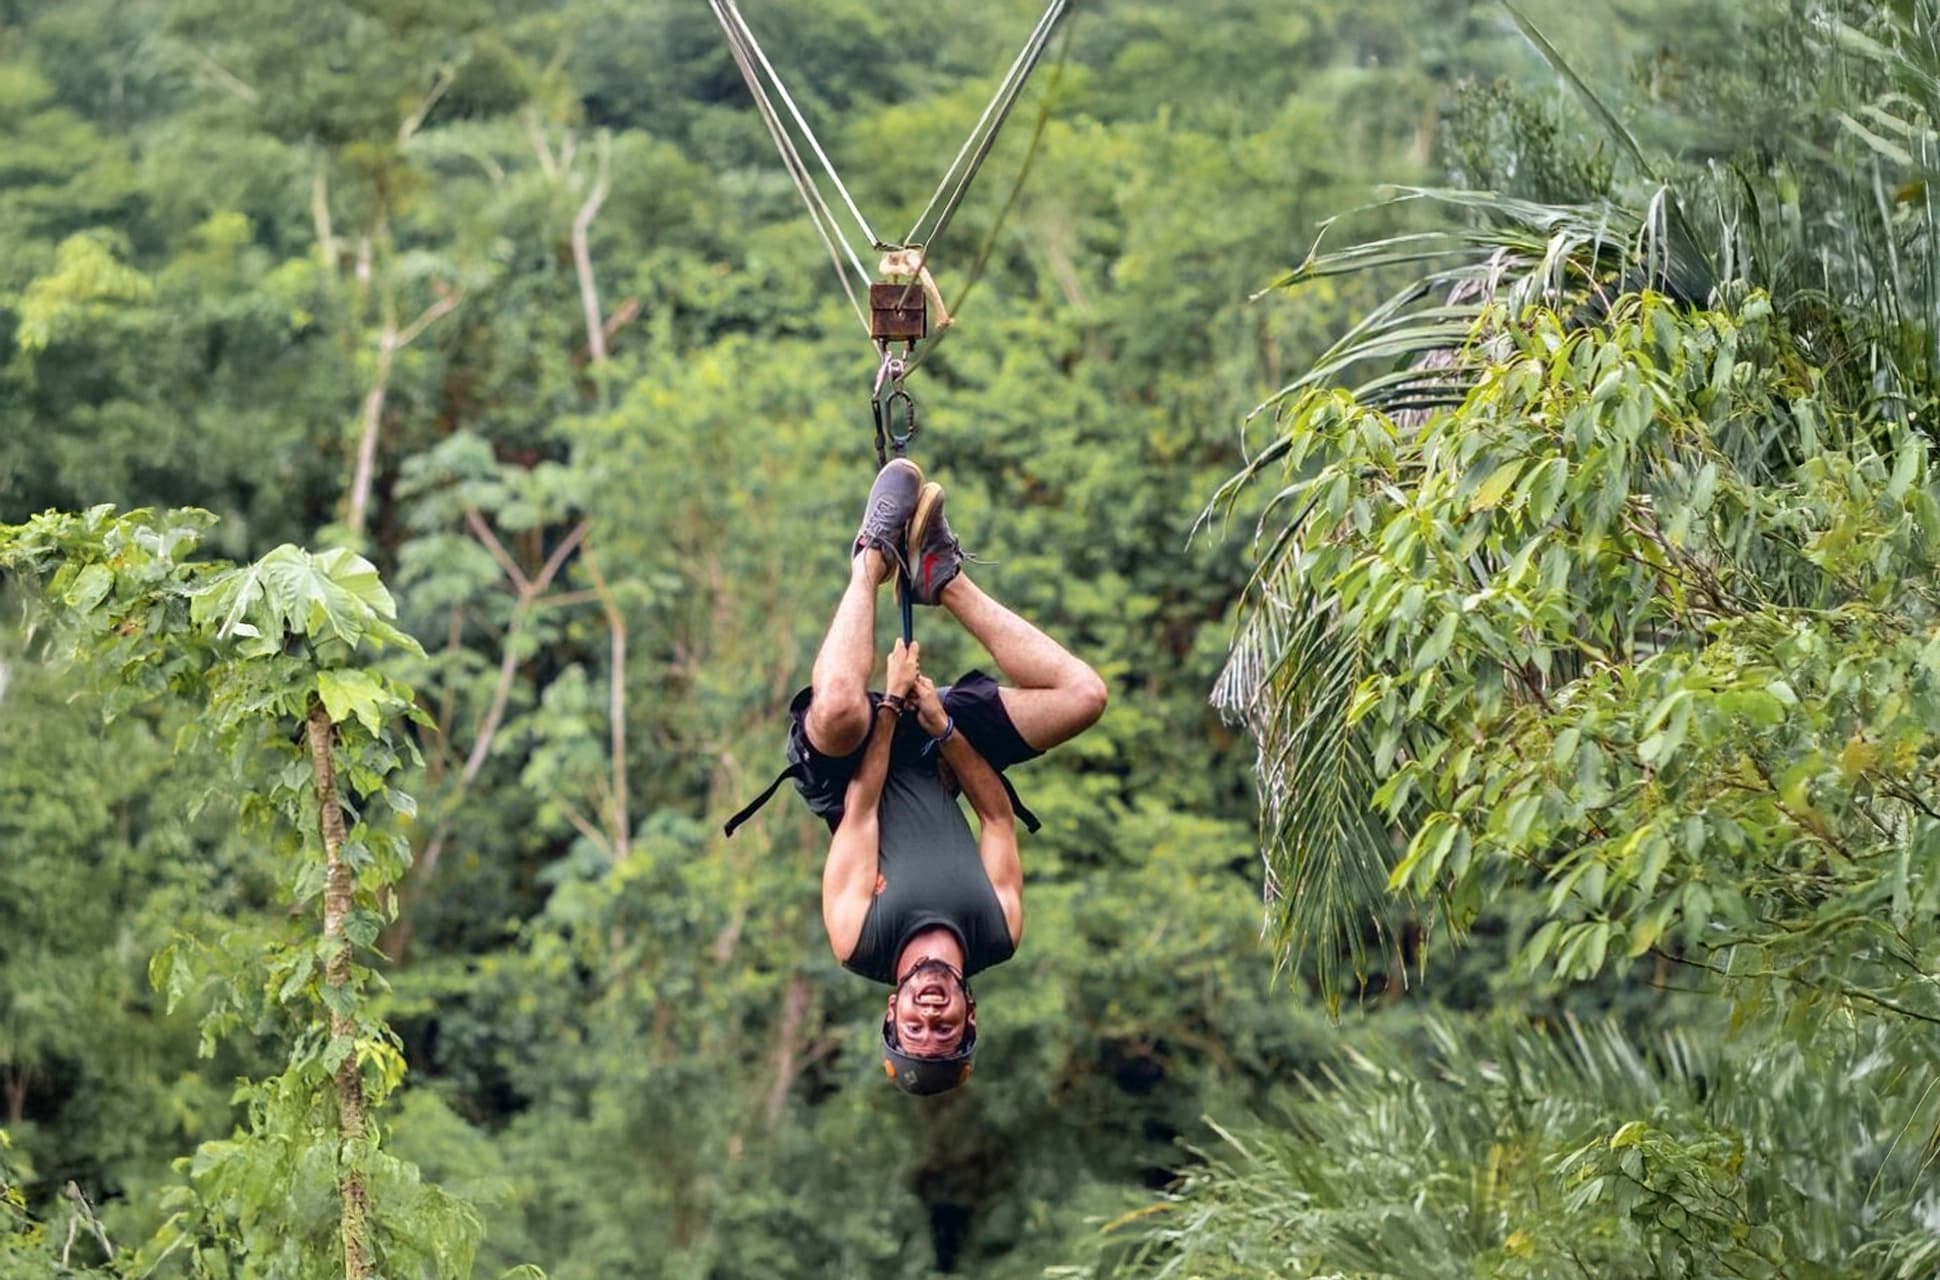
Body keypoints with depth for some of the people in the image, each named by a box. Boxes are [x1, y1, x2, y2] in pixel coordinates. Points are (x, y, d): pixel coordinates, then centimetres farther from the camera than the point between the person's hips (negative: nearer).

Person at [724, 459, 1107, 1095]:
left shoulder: (859, 942, -31)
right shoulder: (999, 939, -27)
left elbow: (860, 813, -26)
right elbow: (999, 818, -18)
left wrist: (892, 704, -23)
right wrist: (941, 725, -24)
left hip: (857, 763, -1)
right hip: (938, 758, 1)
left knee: (839, 709, -39)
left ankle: (872, 563, -18)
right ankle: (945, 581, -12)